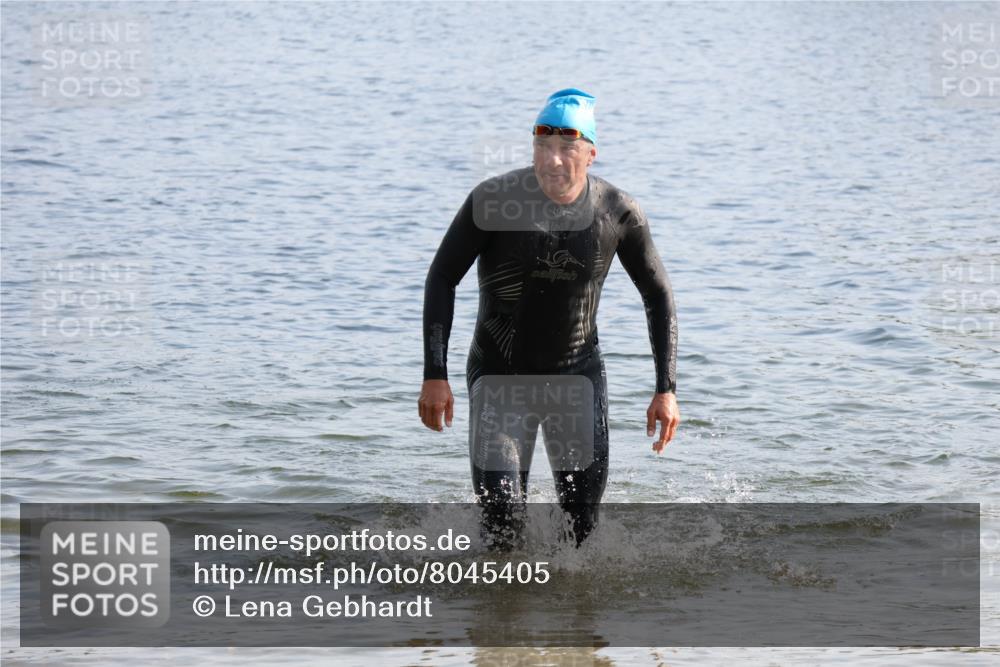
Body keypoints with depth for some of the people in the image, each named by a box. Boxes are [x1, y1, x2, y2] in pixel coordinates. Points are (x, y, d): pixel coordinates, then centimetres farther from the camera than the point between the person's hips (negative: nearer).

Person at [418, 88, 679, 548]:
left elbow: (658, 295, 2)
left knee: (581, 526, 3)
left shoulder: (618, 213, -11)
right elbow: (442, 278, -9)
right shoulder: (492, 200, -18)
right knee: (501, 529, -9)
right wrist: (435, 376, -16)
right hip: (499, 377, -2)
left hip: (578, 375, 2)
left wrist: (666, 389, -5)